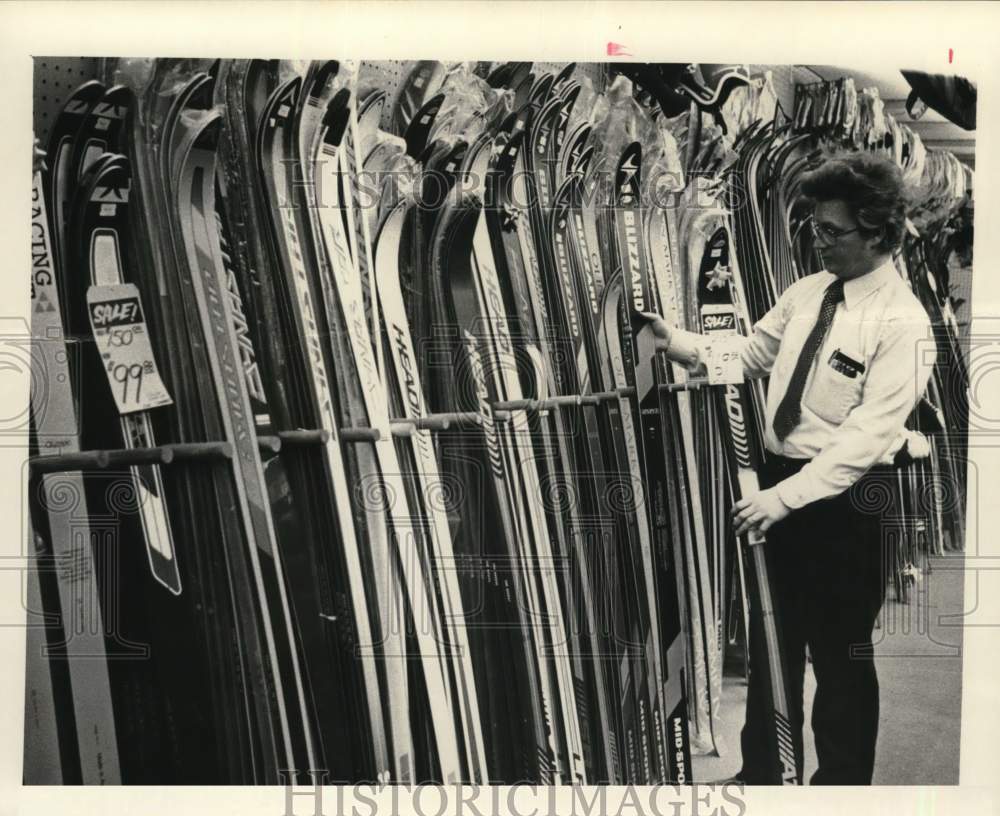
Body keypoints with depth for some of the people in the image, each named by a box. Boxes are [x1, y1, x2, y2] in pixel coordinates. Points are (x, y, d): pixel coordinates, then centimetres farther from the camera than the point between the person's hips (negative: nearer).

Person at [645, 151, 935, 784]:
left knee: (840, 656, 10)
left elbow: (868, 437, -23)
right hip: (781, 478, 7)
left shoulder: (902, 324, -17)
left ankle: (841, 783, 32)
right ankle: (762, 774, 39)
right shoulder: (807, 292, 6)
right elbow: (748, 354, 11)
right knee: (772, 641, 20)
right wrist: (675, 342, -5)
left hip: (841, 501, -7)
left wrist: (784, 497, -29)